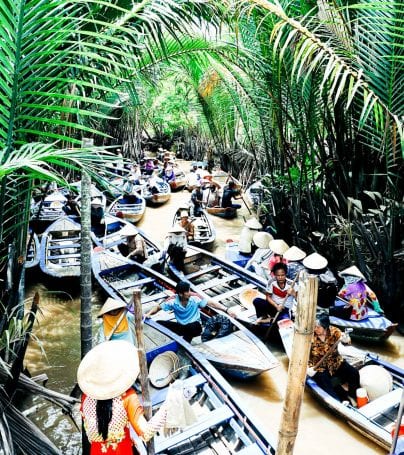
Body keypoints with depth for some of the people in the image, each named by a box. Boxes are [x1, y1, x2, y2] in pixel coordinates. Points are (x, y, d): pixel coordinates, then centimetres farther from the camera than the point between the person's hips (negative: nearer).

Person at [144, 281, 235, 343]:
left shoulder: (195, 299, -15)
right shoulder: (173, 302, -12)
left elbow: (211, 303, -14)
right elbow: (158, 307, -2)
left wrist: (226, 310, -22)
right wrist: (148, 314, -21)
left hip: (195, 327, -2)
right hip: (181, 327, 2)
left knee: (192, 326, -41)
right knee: (159, 323, -19)